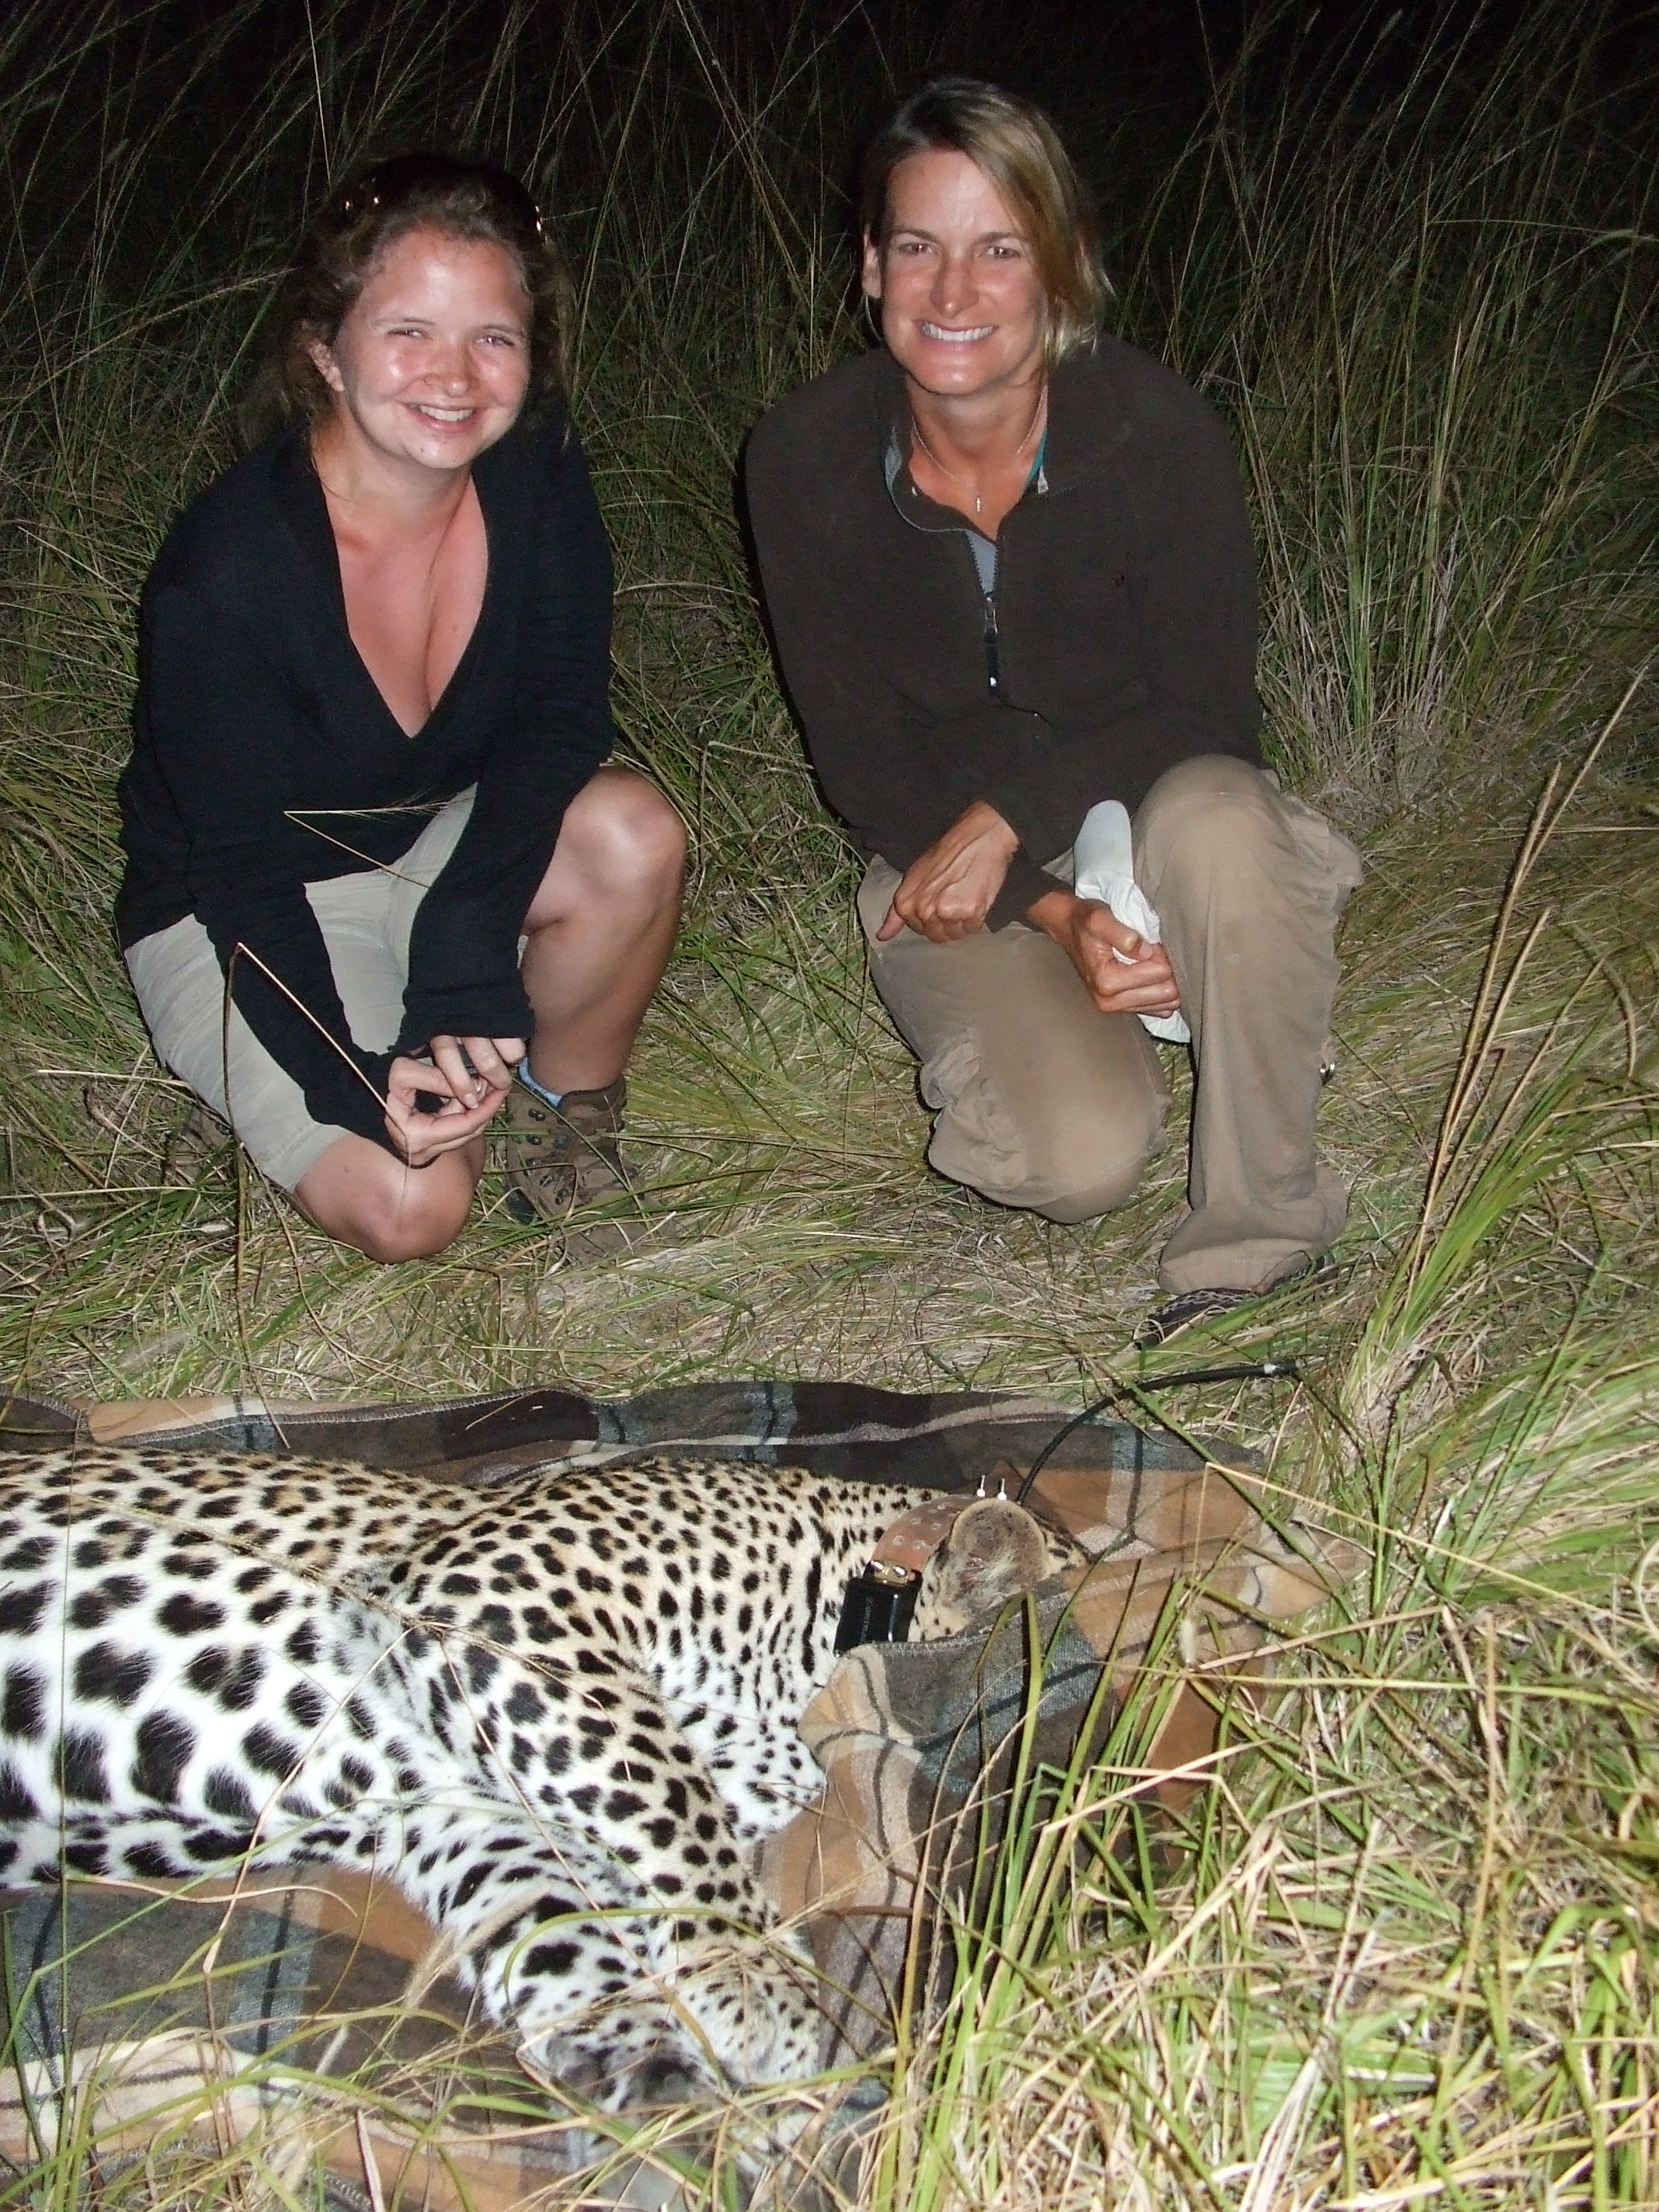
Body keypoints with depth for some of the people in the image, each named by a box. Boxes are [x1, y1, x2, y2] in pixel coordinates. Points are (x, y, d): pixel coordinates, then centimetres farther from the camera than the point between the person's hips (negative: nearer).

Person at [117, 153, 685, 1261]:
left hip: (444, 842, 4)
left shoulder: (538, 473, -16)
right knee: (409, 1204, -21)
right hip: (233, 917, -3)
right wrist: (357, 1086, -36)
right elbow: (242, 873, -23)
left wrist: (466, 948, -33)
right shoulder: (226, 574, -29)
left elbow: (563, 713, -19)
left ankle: (567, 1104, -1)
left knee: (634, 836, -28)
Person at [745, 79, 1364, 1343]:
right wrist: (1054, 916, -22)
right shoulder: (809, 456, -12)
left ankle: (1258, 1242, -19)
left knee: (1218, 824, -39)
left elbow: (1209, 717, -11)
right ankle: (1004, 1029, 12)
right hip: (949, 864, 0)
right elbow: (858, 755, -9)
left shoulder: (1157, 431, -17)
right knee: (1078, 1160, -27)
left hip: (1143, 808, 0)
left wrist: (1010, 820, -23)